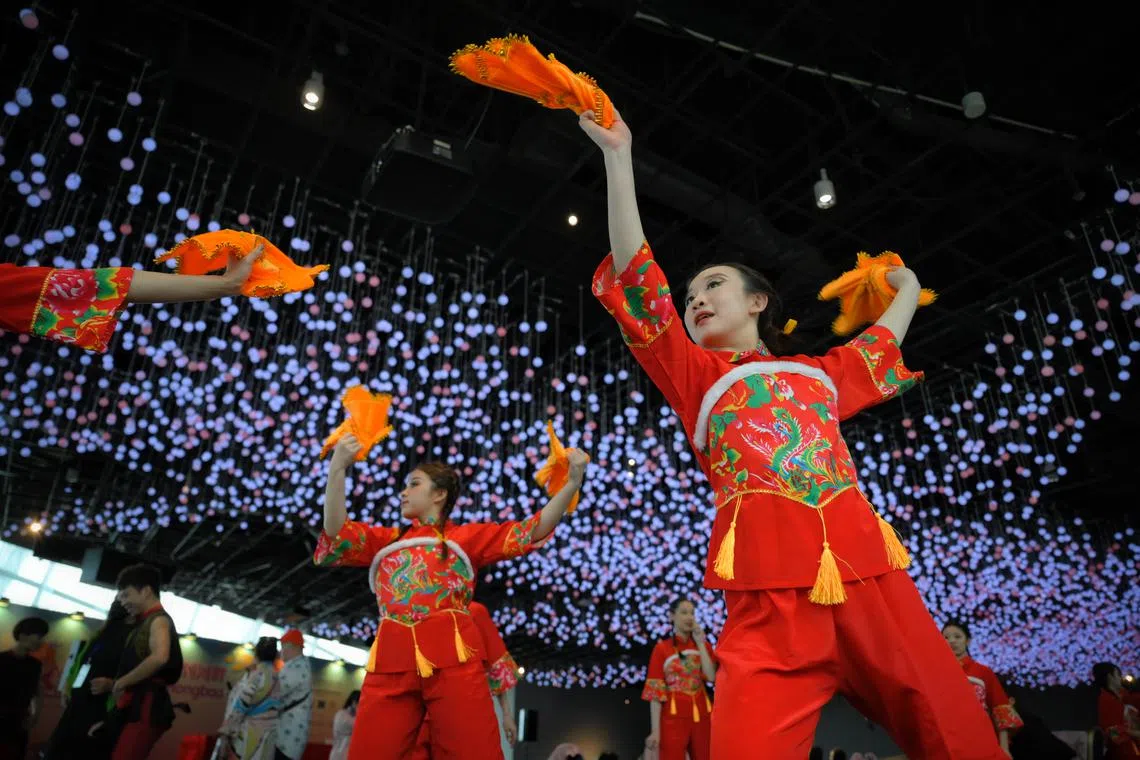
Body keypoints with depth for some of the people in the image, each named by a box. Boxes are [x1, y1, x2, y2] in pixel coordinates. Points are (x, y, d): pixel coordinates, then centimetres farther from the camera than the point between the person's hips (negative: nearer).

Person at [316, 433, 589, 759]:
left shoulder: (468, 536, 15)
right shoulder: (386, 540, 23)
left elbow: (530, 531, 7)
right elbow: (337, 537, 7)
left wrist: (573, 482, -5)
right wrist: (337, 469, -4)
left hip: (451, 657, -2)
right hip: (391, 659, 3)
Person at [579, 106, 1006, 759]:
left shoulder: (820, 375, 25)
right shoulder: (695, 375, 16)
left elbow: (885, 346, 46)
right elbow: (636, 277, 6)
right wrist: (619, 155, 4)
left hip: (869, 573, 3)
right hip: (771, 594, -3)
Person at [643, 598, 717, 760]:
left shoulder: (704, 646, 10)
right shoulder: (662, 649, -1)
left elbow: (712, 677, -7)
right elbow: (655, 692, -5)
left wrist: (700, 644, -8)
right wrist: (655, 730, -11)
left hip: (702, 716, 4)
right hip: (674, 717, -3)